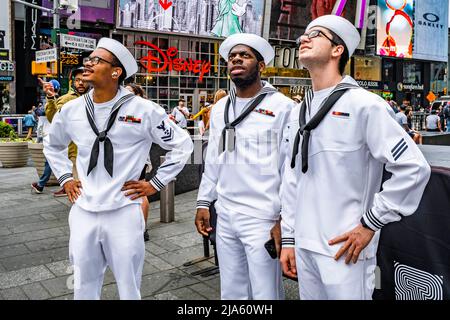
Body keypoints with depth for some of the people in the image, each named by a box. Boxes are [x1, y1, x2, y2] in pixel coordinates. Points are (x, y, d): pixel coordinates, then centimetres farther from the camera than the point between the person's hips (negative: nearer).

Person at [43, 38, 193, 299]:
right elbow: (52, 145, 24)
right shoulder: (71, 110, 4)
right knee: (84, 289, 18)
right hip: (82, 212, 4)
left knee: (129, 289, 13)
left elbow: (182, 144, -2)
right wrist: (65, 178, 12)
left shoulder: (143, 110, -10)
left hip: (124, 213, -4)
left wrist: (156, 183, -4)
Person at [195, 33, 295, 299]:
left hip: (263, 217, -5)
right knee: (231, 292, 17)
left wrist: (285, 217, -11)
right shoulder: (220, 108, 12)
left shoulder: (282, 106, -7)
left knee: (265, 293, 4)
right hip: (225, 215, 6)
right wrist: (204, 202, 14)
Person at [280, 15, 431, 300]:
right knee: (309, 296, 19)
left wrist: (370, 224, -12)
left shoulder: (364, 104, -11)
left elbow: (414, 168, -14)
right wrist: (288, 238, 11)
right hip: (303, 247, 6)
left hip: (344, 250, -6)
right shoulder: (299, 112, 10)